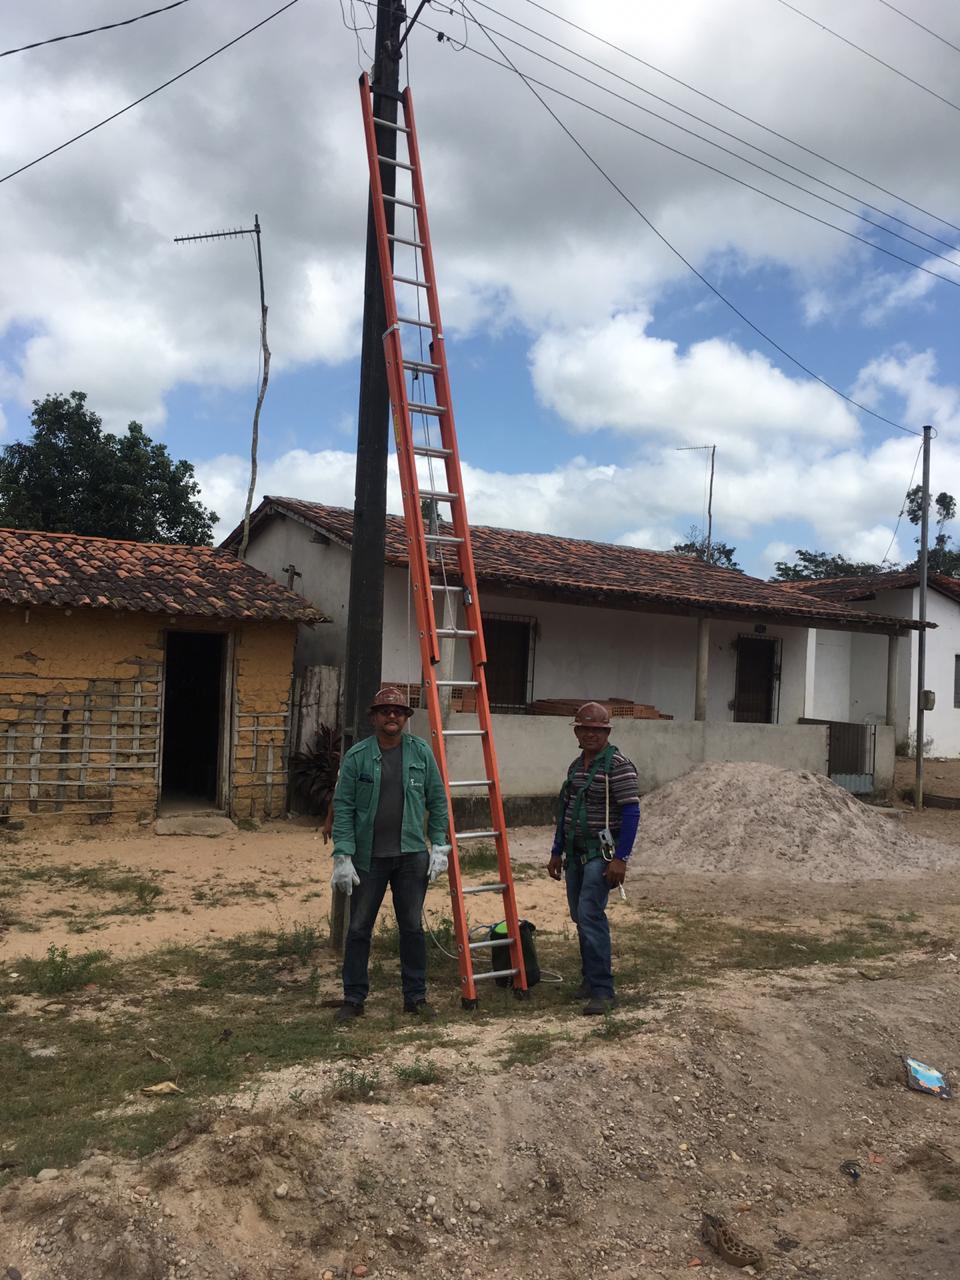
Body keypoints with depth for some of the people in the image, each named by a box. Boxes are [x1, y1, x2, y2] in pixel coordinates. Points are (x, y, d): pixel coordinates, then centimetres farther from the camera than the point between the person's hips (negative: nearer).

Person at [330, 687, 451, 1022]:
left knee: (412, 927, 9)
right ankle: (353, 998, 20)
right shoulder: (357, 755, -4)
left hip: (412, 856, 1)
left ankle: (415, 997, 22)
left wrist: (439, 846, 1)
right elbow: (343, 807, -5)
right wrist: (342, 856, -11)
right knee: (359, 928, 6)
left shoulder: (421, 752, 2)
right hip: (369, 857, -1)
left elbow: (437, 800, 6)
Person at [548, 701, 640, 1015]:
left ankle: (602, 990, -9)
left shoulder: (618, 766, -12)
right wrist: (557, 852, 19)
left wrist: (620, 859, -21)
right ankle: (591, 978, 26)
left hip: (601, 853, -8)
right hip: (576, 853, 8)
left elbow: (631, 813, -16)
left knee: (590, 915, -15)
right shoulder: (576, 766, 13)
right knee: (580, 917, 12)